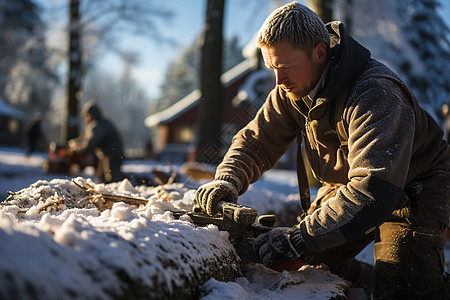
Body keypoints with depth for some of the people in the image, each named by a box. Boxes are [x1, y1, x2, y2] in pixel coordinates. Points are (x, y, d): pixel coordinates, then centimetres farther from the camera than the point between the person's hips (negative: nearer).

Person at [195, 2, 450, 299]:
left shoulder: (376, 96, -36)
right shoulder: (292, 89, -11)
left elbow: (374, 190, -45)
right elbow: (256, 141, -2)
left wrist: (299, 238, -48)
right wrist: (228, 180, -24)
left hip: (415, 189, -7)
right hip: (345, 185, 7)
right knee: (308, 265, 8)